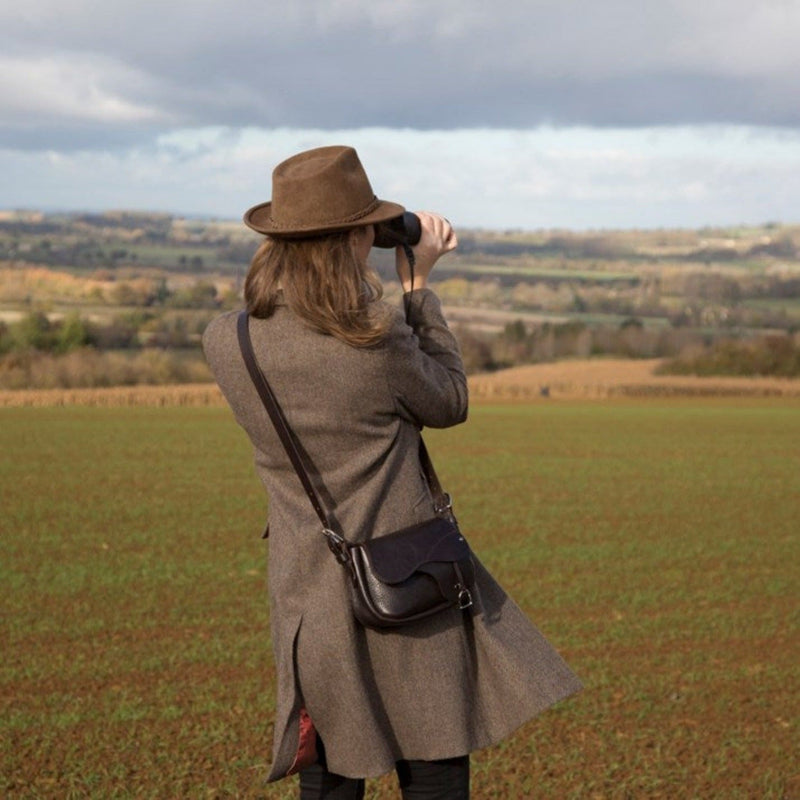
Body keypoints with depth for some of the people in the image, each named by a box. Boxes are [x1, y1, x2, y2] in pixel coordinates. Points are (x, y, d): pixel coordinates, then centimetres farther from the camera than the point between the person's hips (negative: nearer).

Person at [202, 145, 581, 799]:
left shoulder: (224, 344, -3)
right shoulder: (379, 340, -17)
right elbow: (450, 402, 3)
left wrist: (367, 290, 13)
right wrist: (417, 283, 6)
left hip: (309, 602, 4)